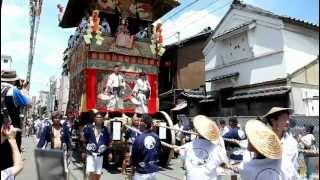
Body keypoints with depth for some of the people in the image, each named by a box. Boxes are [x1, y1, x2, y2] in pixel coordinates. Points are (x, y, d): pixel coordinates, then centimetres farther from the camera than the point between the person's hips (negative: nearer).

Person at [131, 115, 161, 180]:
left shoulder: (138, 138, -18)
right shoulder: (156, 137, -5)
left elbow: (134, 155, -8)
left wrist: (133, 166, 10)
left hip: (141, 173, -4)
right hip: (154, 171, 4)